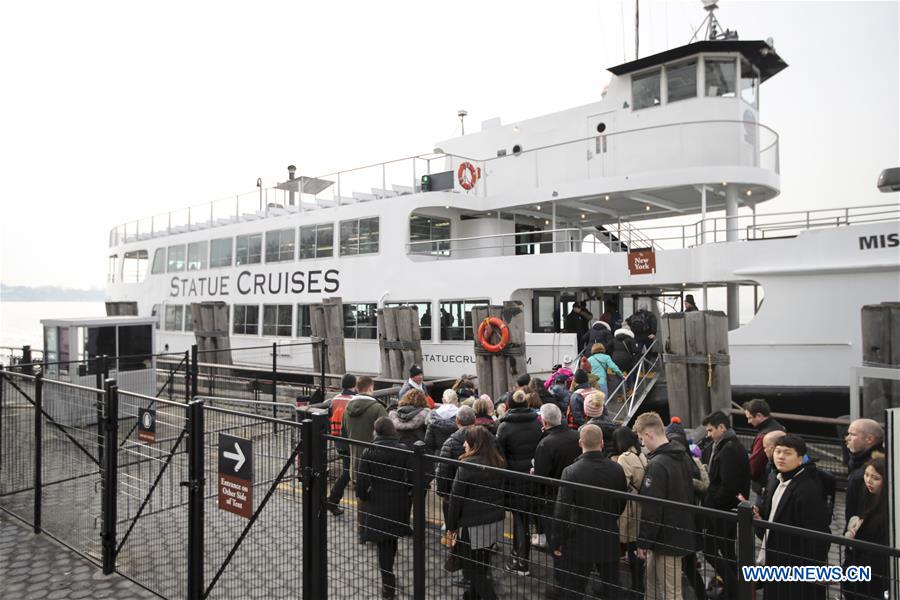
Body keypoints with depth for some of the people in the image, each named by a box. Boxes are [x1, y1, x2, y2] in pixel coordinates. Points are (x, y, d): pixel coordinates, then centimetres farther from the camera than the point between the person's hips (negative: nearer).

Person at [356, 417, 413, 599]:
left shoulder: (369, 452, -10)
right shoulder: (403, 451, -8)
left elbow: (362, 480, -8)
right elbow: (411, 477, -6)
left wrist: (362, 497, 9)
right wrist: (409, 496, 8)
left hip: (377, 503, -2)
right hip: (399, 503, 2)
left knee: (383, 544, 9)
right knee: (393, 539, 21)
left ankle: (388, 585, 12)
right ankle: (389, 577, 37)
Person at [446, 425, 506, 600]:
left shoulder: (467, 466, -16)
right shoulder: (498, 464, 4)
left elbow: (456, 499, -12)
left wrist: (451, 526, -3)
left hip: (473, 526, -7)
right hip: (495, 523, 7)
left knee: (472, 569, 6)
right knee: (482, 565, 21)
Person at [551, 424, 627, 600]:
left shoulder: (571, 472, -18)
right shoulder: (617, 470, -7)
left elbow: (561, 511, -17)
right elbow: (622, 505, 7)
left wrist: (557, 543, -6)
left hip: (579, 542, -3)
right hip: (610, 541, 4)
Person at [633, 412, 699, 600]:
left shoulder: (657, 465, -23)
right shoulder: (683, 457, 5)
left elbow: (651, 510, -22)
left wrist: (643, 542, -12)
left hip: (666, 540, -9)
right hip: (683, 533, 9)